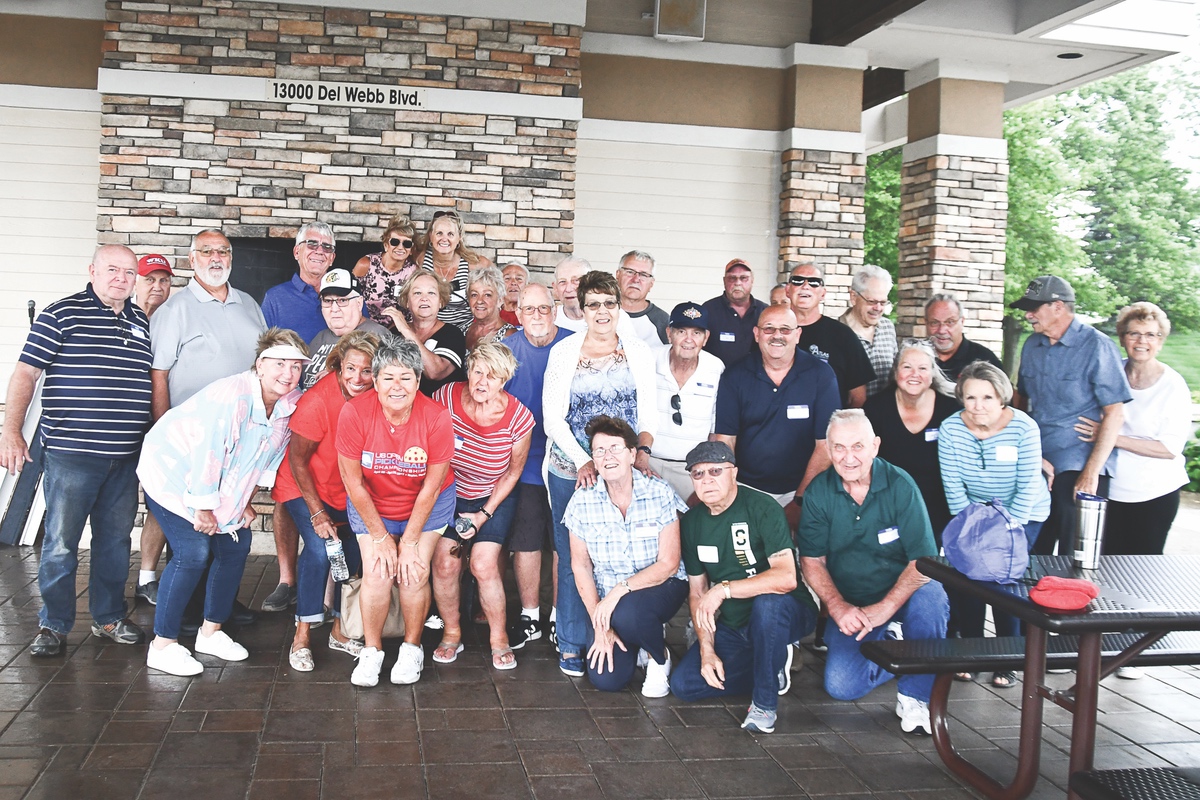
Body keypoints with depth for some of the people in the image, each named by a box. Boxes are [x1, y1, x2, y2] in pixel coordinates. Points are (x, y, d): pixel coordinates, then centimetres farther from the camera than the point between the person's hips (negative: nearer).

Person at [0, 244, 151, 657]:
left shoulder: (142, 322, 13)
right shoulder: (61, 314, -3)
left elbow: (154, 380, 22)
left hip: (126, 456, 5)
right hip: (70, 453, -5)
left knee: (115, 540, 13)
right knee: (61, 543, 2)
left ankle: (108, 618, 26)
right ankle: (53, 626, 15)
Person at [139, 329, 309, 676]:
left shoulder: (292, 403, -8)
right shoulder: (231, 397, -31)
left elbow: (268, 456, 4)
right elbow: (208, 453, -28)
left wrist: (246, 501, 5)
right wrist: (204, 508, -20)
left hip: (223, 487, 8)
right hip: (173, 473, -8)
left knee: (236, 544, 6)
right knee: (193, 552, -16)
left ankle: (210, 632, 22)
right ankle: (162, 646, -5)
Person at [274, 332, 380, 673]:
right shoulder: (317, 400, -26)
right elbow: (297, 460, -17)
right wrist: (317, 513, -16)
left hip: (348, 491, 5)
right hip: (305, 487, -5)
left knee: (354, 554, 0)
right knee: (318, 550, -20)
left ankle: (340, 631, 18)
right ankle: (302, 636, -8)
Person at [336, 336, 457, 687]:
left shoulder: (437, 418, -24)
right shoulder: (354, 413, -23)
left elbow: (430, 487, -14)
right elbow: (353, 481, -14)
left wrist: (409, 541, -13)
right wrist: (380, 537, -10)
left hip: (427, 505, 0)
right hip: (370, 505, 0)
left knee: (414, 573, -12)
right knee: (377, 574, -13)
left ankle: (412, 648, 13)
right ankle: (371, 650, 11)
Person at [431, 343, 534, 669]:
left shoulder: (518, 417, -20)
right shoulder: (445, 398, -21)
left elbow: (513, 471, -5)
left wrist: (484, 514, -8)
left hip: (494, 496, -1)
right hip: (448, 492, 1)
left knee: (484, 564, -14)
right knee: (445, 563, -11)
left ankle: (499, 638, 7)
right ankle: (451, 633, 13)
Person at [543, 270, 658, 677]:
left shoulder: (639, 352, 8)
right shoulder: (563, 352, 3)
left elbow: (649, 413, 7)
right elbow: (553, 418, -2)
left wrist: (642, 450, -11)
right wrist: (583, 461, -13)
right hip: (571, 471, -1)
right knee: (573, 559, 1)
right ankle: (571, 644, 13)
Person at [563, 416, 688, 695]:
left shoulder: (660, 494, -14)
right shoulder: (582, 502, -8)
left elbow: (668, 564, -13)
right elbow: (581, 566, -2)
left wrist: (620, 589, -25)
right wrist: (600, 626, -9)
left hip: (661, 587, -2)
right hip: (608, 600, 2)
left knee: (626, 613, -36)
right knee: (606, 679, -15)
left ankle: (659, 657, -1)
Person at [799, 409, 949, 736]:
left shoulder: (900, 485, -13)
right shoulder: (818, 492, -6)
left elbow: (924, 561, -16)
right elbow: (811, 561, -1)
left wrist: (884, 608, -27)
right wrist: (838, 608, -18)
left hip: (902, 593, -1)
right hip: (850, 603, 2)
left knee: (930, 599, -36)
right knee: (841, 685, -19)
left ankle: (915, 694, -13)